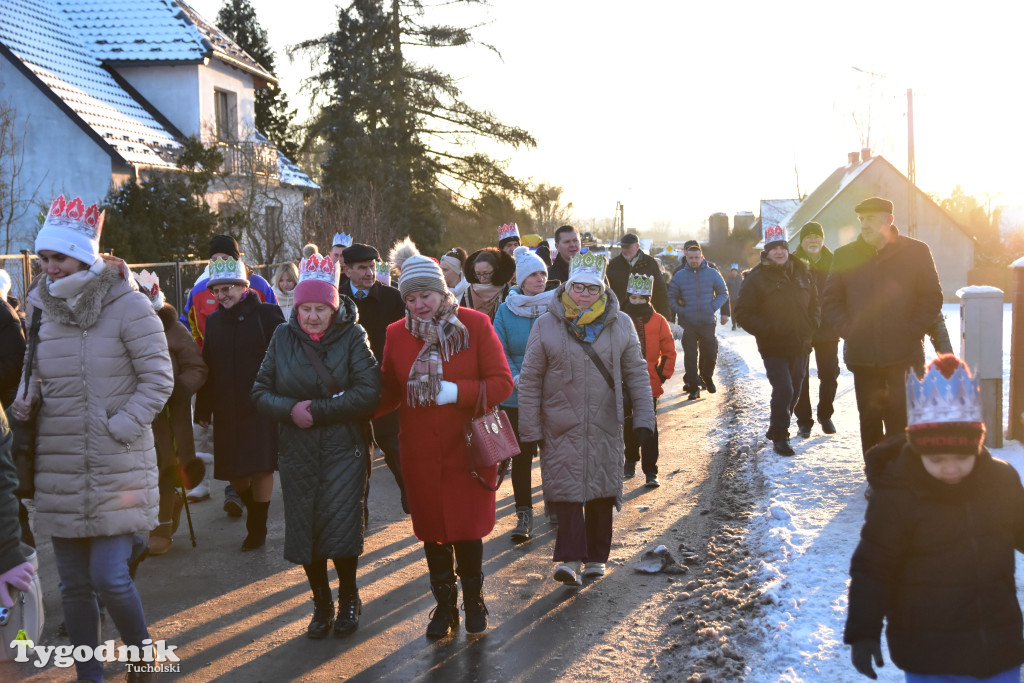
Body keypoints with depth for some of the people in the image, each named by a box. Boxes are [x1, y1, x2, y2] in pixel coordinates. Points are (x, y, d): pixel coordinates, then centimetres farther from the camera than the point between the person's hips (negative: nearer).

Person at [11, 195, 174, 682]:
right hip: (58, 470, 5)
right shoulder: (43, 308, 8)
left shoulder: (127, 305, -8)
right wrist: (25, 403, 0)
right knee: (74, 584, 11)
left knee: (109, 577, -8)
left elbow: (158, 378, -7)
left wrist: (120, 427, -15)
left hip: (117, 468, -5)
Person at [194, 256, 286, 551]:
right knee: (233, 471, 6)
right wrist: (203, 408, 13)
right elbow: (207, 367, 15)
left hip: (261, 407, -5)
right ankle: (254, 509, 32)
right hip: (227, 410, 5)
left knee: (260, 468, -4)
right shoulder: (214, 321, 11)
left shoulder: (266, 314, -4)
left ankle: (257, 527, 9)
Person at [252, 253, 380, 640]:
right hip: (297, 452, 3)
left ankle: (348, 598, 21)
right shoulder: (283, 338, 5)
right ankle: (321, 604, 29)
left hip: (344, 451, -3)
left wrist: (316, 410, -18)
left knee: (340, 532, -7)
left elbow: (368, 393, -14)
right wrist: (290, 410, -16)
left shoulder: (353, 337, -4)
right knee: (304, 533, 6)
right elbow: (260, 392, 4)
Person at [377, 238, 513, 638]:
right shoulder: (396, 334, 2)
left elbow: (502, 383, -9)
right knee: (432, 531, 11)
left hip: (468, 450, -2)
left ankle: (473, 601, 28)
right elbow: (389, 393, 9)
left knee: (468, 531, 5)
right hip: (420, 454, 2)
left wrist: (456, 391, -21)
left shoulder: (475, 325, -7)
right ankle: (444, 605, 29)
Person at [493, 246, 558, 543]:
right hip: (518, 396, 0)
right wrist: (518, 378, -13)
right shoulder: (506, 310, 1)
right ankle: (524, 515, 11)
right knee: (521, 454, 3)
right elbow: (499, 351, 0)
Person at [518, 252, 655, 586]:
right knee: (567, 487, -8)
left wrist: (643, 418, 3)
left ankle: (596, 556, 21)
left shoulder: (620, 324, 3)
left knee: (602, 491, 8)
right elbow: (530, 380, 0)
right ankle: (569, 558, -9)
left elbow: (636, 374, 8)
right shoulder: (546, 325, -2)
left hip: (605, 427, 2)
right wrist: (530, 429, -2)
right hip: (561, 427, -2)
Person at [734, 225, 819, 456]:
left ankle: (778, 428, 34)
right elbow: (743, 314, -7)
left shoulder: (802, 272, 8)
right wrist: (767, 330, -17)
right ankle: (779, 437, -1)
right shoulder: (756, 278, -6)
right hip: (773, 348, -5)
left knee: (794, 392, 13)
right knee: (783, 390, -16)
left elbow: (814, 303, 18)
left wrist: (810, 327, 3)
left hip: (800, 346, 5)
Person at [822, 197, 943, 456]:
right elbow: (830, 302, 11)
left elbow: (932, 298, 3)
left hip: (904, 356, -2)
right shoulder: (845, 255, 7)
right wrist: (848, 330, -4)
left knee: (901, 424, -2)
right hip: (863, 356, 2)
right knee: (869, 421, 8)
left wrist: (912, 332, -7)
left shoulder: (916, 251, 2)